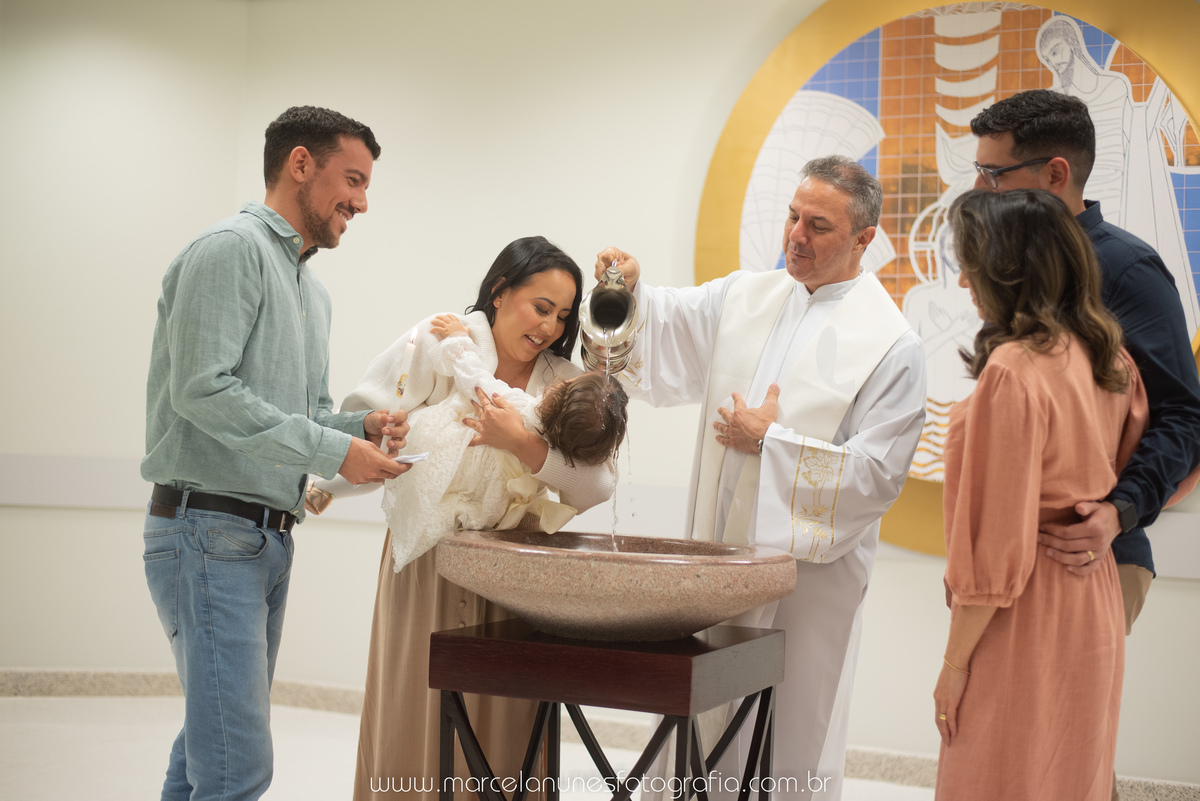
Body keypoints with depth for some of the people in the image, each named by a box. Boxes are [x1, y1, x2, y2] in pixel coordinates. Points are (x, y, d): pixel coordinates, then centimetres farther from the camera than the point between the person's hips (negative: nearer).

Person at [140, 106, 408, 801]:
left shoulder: (314, 292, 22)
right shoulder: (232, 249, -9)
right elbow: (201, 389, -20)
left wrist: (360, 428, 4)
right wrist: (331, 450, -19)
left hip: (269, 538, 10)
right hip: (210, 529, -10)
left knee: (211, 744, 14)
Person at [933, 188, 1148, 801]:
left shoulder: (1014, 372, -20)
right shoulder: (1107, 357, 4)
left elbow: (996, 540, -19)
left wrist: (955, 663, -13)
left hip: (1025, 622, -8)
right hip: (1094, 609, 8)